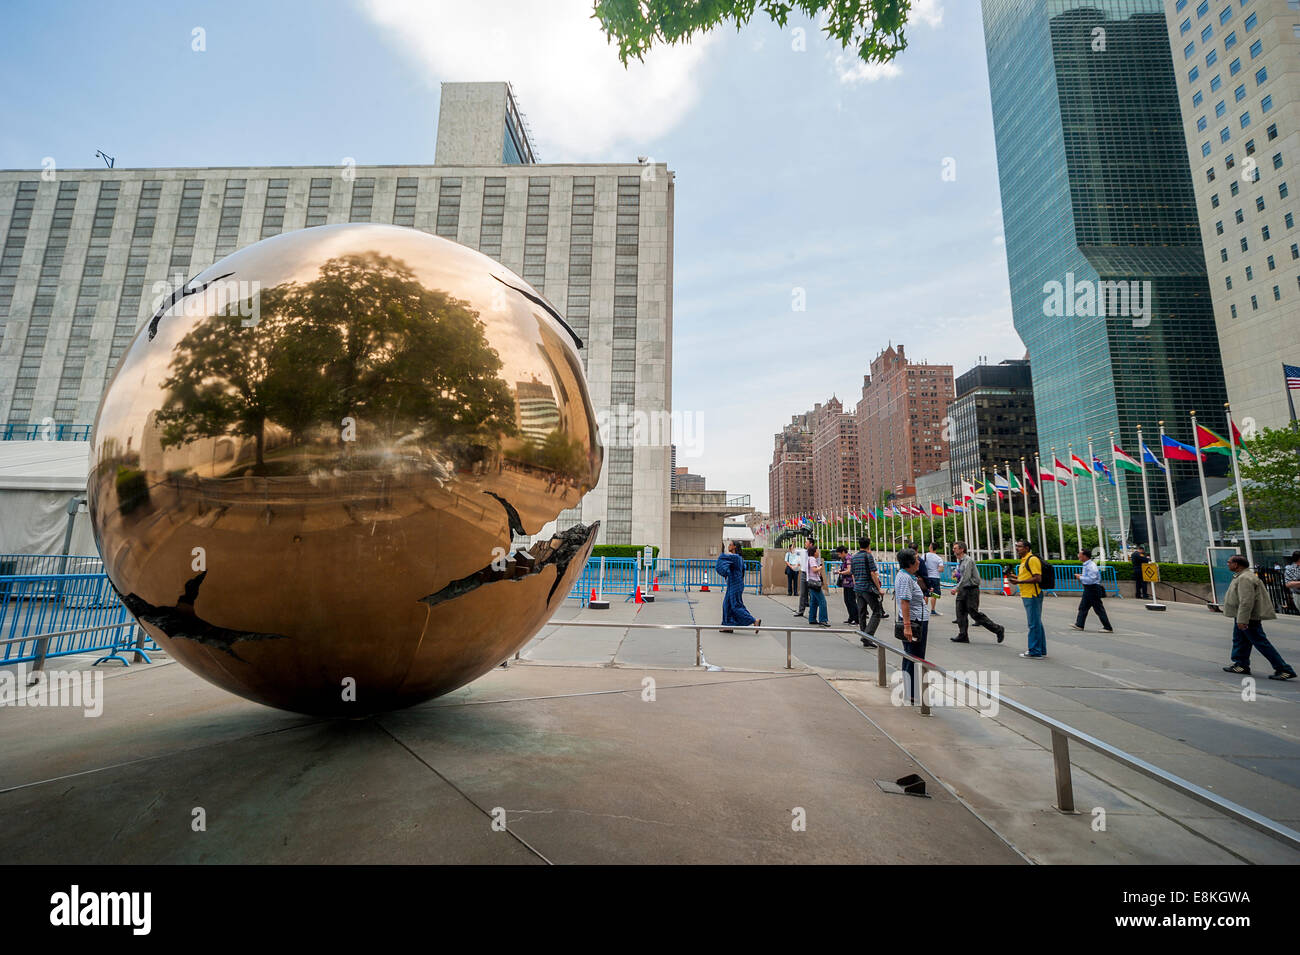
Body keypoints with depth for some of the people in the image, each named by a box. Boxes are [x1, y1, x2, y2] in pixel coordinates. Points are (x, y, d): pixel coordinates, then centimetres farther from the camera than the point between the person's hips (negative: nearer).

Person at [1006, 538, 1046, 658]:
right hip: (1027, 595, 10)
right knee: (1036, 623, 16)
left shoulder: (1032, 560, -14)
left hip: (1032, 596, -10)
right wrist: (1014, 576, 13)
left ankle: (1035, 652, -2)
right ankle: (1041, 650, 24)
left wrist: (1020, 581, -22)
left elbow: (1038, 578, -22)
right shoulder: (1024, 560, 17)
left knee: (1034, 624, -6)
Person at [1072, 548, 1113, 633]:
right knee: (1083, 607, 12)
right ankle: (1079, 625, 18)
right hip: (1088, 589, 10)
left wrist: (1080, 578, -17)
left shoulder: (1091, 566, -20)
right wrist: (1080, 577, 8)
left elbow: (1091, 579, -26)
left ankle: (1108, 628, 5)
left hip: (1093, 589, -10)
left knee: (1099, 609, -3)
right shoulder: (1086, 565, 11)